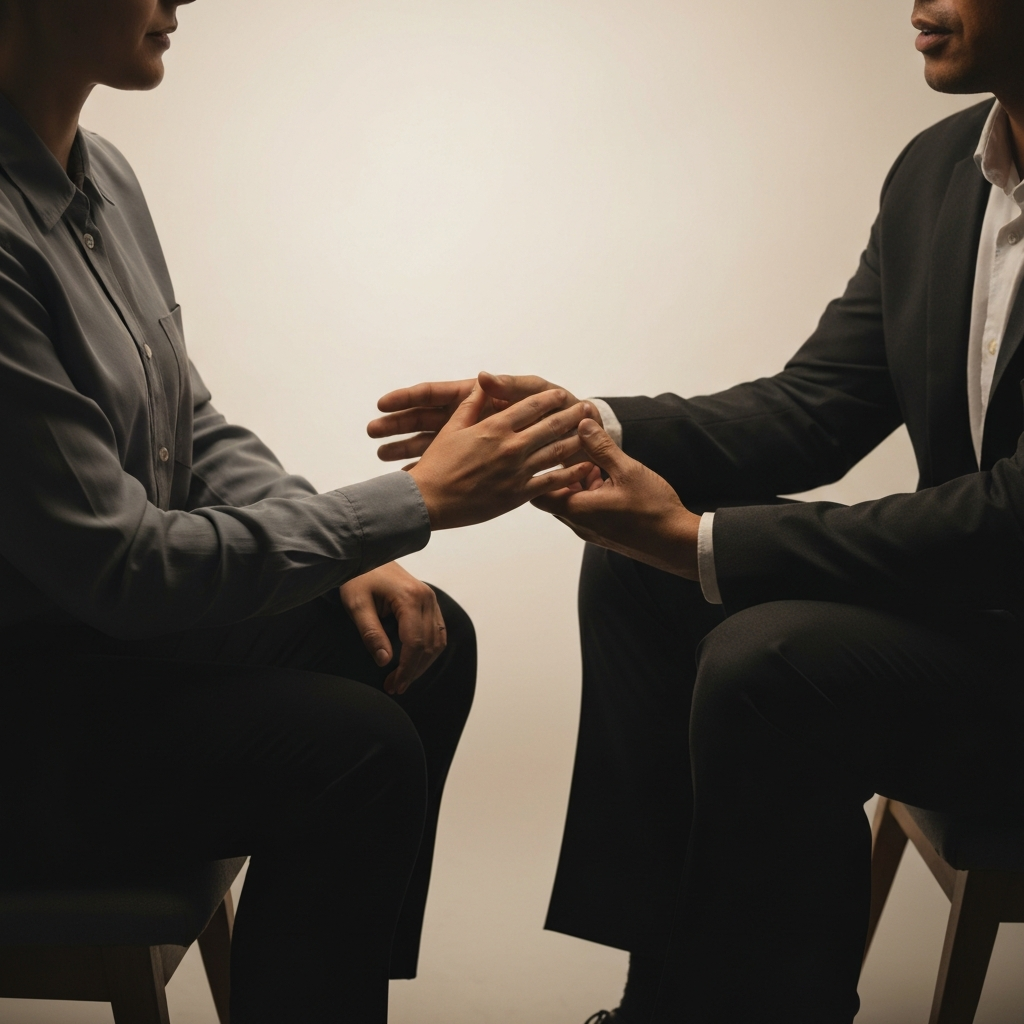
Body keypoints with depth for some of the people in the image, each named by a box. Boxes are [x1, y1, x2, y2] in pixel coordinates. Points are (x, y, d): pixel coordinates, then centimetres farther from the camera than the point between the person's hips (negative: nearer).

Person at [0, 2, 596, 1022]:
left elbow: (195, 430, 11)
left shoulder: (100, 174, 3)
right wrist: (417, 499, -21)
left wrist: (346, 556, -3)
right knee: (353, 748, -22)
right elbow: (122, 567, -25)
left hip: (114, 615, 9)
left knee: (429, 641, 4)